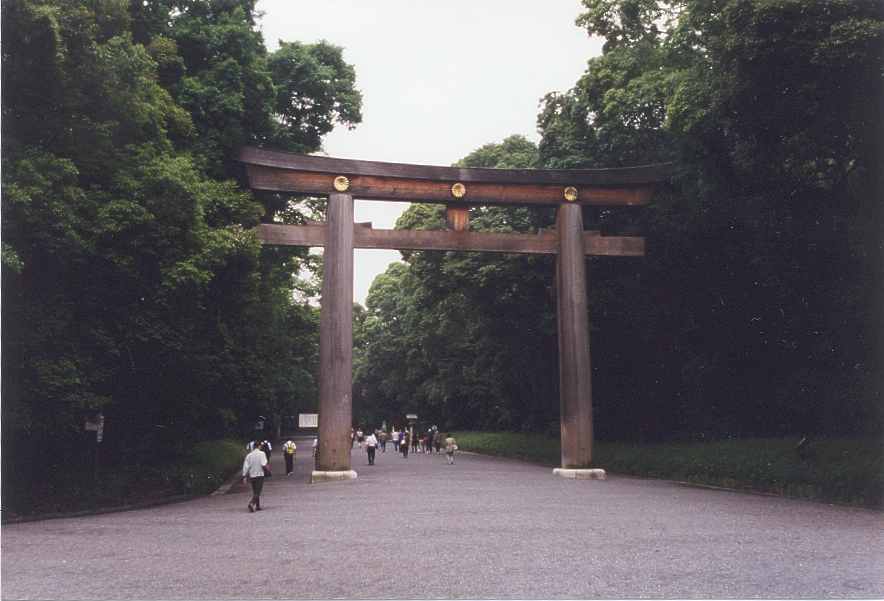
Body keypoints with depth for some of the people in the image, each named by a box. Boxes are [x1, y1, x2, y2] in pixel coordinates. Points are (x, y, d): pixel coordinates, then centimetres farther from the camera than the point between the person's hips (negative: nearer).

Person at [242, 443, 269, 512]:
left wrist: (244, 477, 2)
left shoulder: (249, 455, 5)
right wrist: (268, 469, 3)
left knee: (255, 492, 16)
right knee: (257, 492, -6)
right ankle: (251, 503, -27)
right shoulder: (261, 453, -6)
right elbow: (263, 464, -15)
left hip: (251, 476, 4)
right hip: (260, 475, -4)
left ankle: (258, 506, 19)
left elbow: (245, 467, 1)